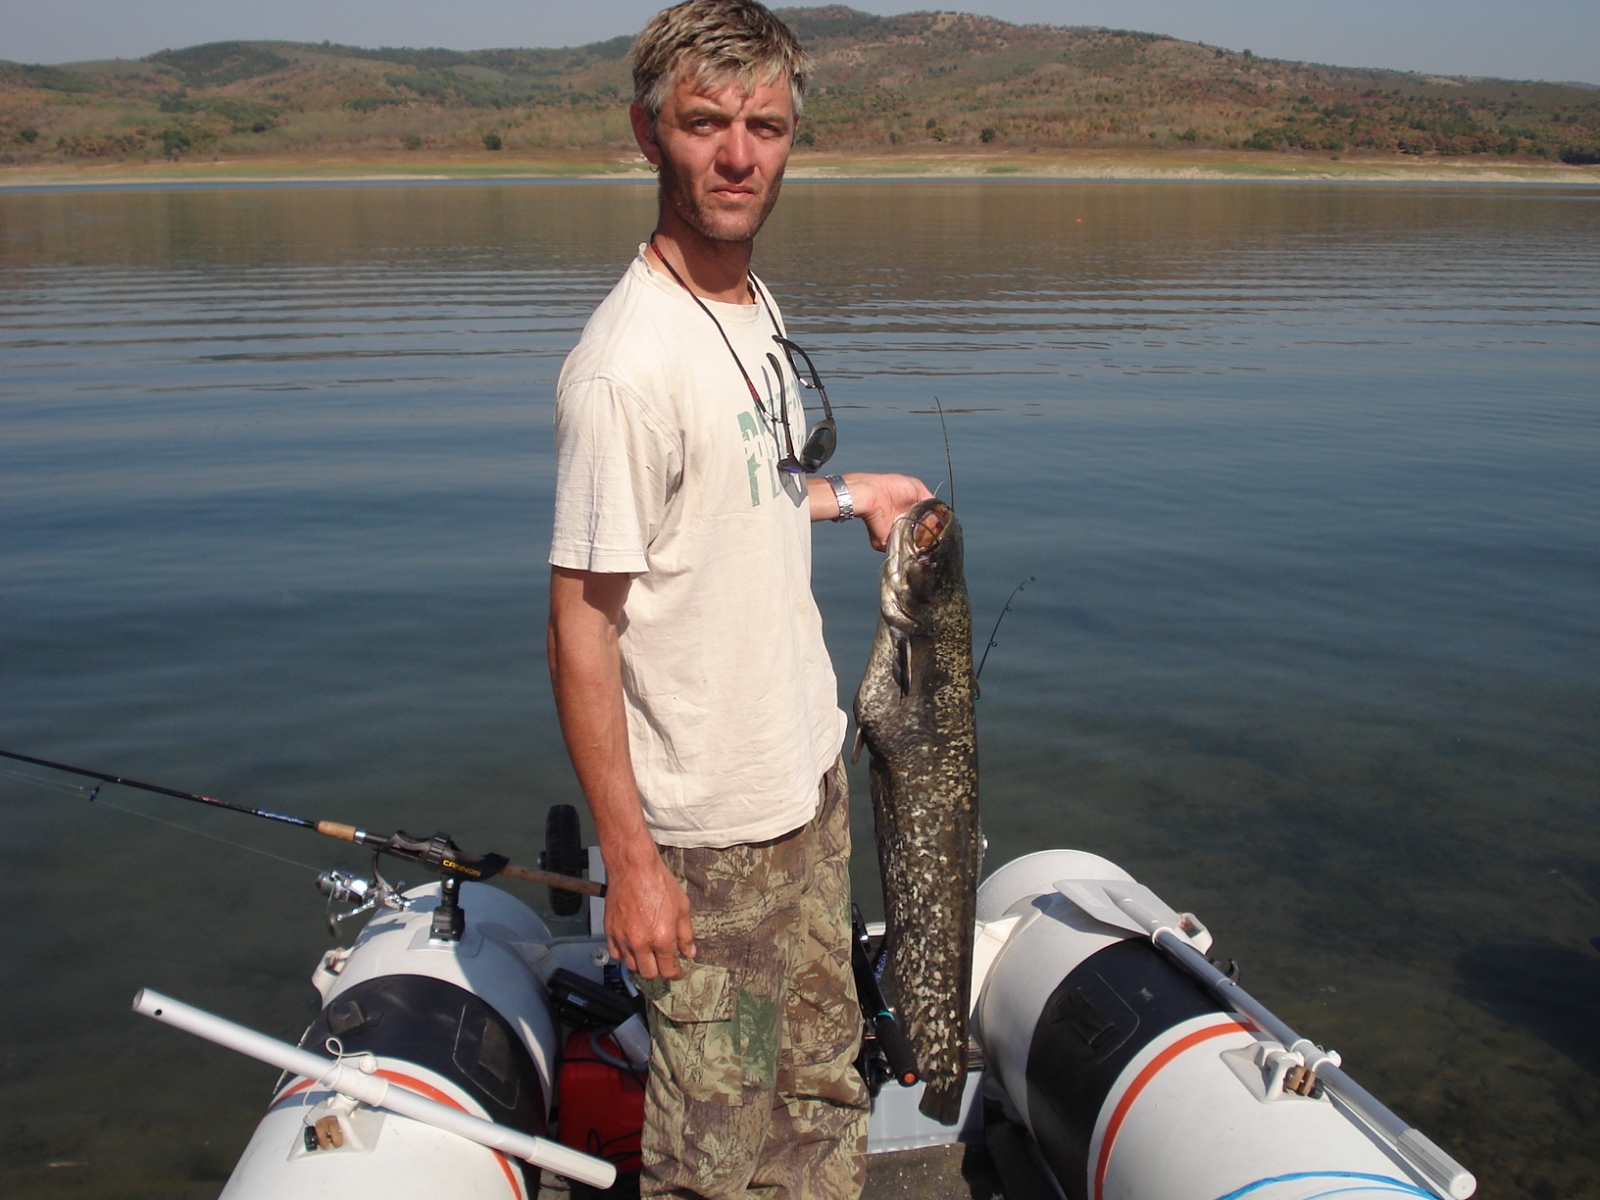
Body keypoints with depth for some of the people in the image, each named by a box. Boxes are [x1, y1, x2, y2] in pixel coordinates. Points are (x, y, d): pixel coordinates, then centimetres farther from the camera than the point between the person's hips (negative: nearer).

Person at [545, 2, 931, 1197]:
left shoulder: (757, 305, 4)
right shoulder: (626, 362, -23)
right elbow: (580, 628, -21)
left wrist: (844, 493, 16)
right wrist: (630, 861, -20)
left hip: (811, 774, 8)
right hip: (707, 827, -8)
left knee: (823, 1083, 24)